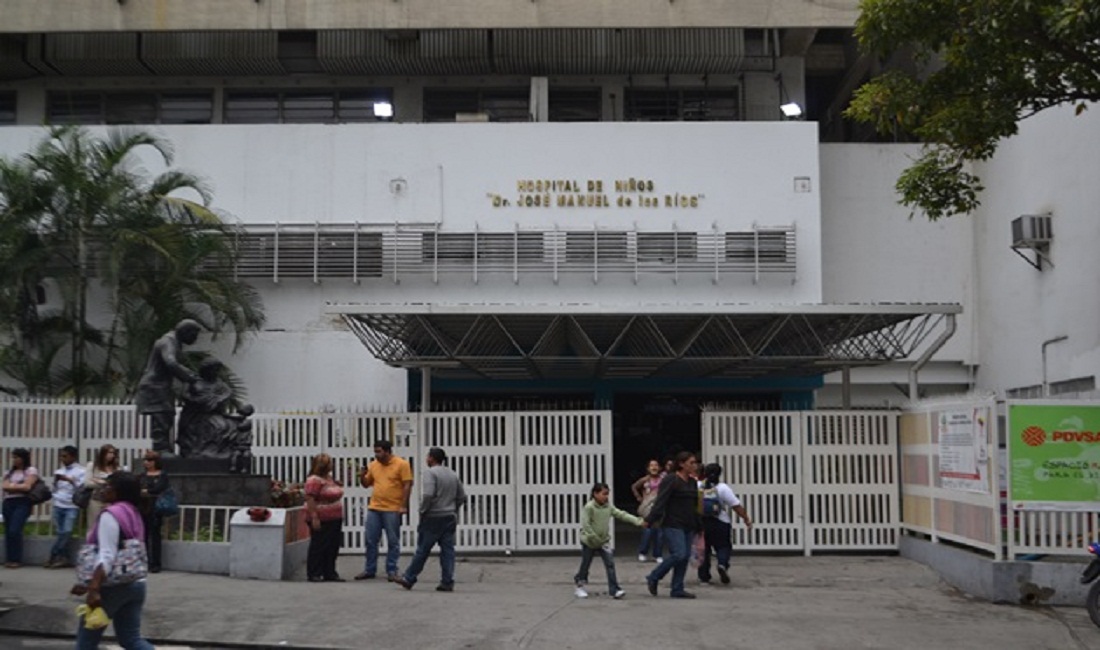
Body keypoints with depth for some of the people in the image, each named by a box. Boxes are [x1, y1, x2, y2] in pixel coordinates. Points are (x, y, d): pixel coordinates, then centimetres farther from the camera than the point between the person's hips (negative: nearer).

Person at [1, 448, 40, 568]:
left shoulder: (31, 470, 2)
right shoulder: (9, 472, 19)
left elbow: (27, 487, -9)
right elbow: (5, 486, 6)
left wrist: (12, 486, 0)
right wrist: (19, 486, -4)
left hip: (22, 503, -6)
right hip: (8, 502, 6)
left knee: (15, 530, -15)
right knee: (8, 531, 2)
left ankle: (16, 560, -9)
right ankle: (9, 559, 7)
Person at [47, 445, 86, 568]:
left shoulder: (80, 471, 1)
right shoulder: (59, 470, 16)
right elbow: (54, 489, 20)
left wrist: (70, 480, -16)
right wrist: (55, 481, 0)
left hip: (72, 506, -5)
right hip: (58, 506, 5)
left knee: (67, 531, -13)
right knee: (61, 532, 2)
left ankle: (53, 556, -2)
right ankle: (63, 558, 6)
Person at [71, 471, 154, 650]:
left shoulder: (111, 514, -13)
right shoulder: (133, 514, 15)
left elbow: (107, 556, -23)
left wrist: (94, 589, -29)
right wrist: (90, 585, 22)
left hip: (114, 586, -8)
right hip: (135, 583, 8)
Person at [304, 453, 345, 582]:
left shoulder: (330, 478, 14)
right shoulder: (314, 480, -14)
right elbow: (310, 499, -19)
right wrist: (314, 517, -23)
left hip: (334, 519, 9)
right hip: (321, 520, -9)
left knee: (333, 547, 10)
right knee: (318, 547, -2)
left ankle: (329, 573, 17)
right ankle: (313, 574, 5)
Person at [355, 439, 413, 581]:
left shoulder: (402, 464, -5)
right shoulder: (373, 465, 10)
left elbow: (407, 486, -9)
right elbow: (366, 484, 17)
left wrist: (403, 505, -14)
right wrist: (363, 475, -4)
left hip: (393, 510, -5)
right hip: (374, 508, 5)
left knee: (393, 542, 3)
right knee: (371, 541, 7)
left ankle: (391, 571, 11)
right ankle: (369, 570, 17)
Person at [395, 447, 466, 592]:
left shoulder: (430, 472, -11)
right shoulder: (453, 474, 11)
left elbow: (428, 494, -22)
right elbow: (462, 497, 12)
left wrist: (422, 510, -9)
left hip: (433, 518, -6)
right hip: (450, 518, 6)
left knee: (422, 550, 3)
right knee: (447, 550, 5)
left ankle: (408, 579, 13)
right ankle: (447, 582, 3)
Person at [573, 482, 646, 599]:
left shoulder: (608, 507, 1)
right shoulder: (589, 507, -17)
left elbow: (622, 515, -3)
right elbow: (585, 525, -22)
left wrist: (638, 521, -12)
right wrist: (595, 538, -23)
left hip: (604, 541, 5)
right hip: (589, 542, -5)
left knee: (610, 564, -8)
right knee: (585, 566, 7)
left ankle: (614, 590, -9)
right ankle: (579, 588, 26)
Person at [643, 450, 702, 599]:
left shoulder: (693, 482, 15)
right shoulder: (670, 480, -9)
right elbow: (660, 502, -16)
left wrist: (699, 525, 21)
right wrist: (650, 520, -25)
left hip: (688, 526, 8)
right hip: (673, 525, -8)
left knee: (685, 556, 4)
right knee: (678, 554, -17)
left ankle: (677, 590, 11)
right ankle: (653, 578, 0)